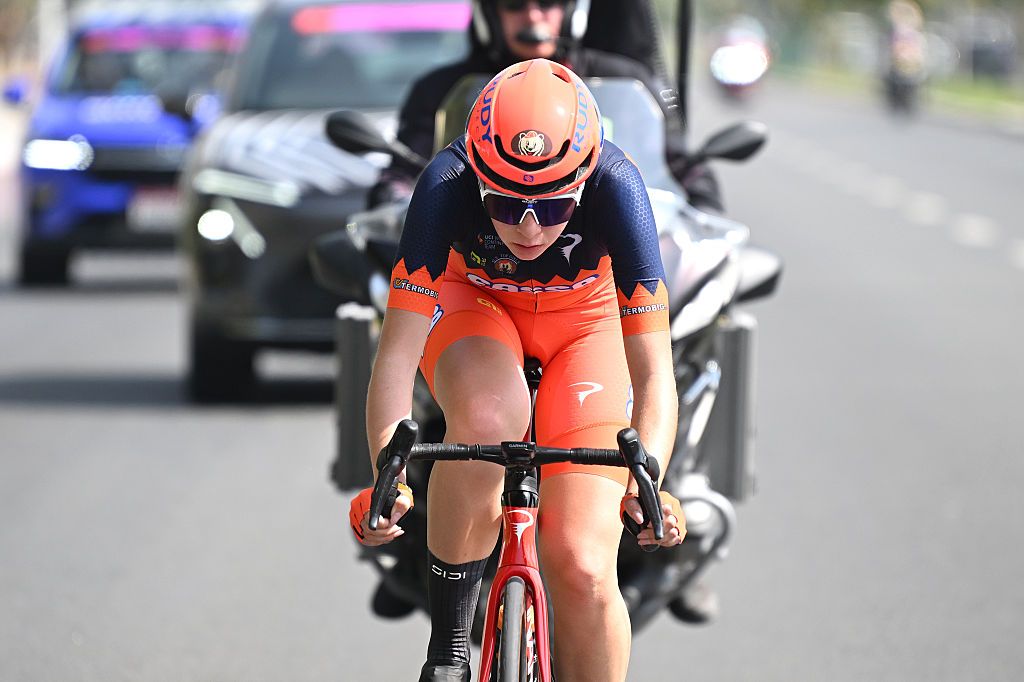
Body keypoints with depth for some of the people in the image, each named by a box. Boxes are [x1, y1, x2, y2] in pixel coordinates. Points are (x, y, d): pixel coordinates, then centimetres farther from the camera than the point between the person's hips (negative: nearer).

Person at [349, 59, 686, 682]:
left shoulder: (614, 187, -35)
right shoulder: (448, 185, -35)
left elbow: (653, 371, -37)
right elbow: (398, 351, -37)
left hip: (583, 320, 0)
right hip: (473, 303, 0)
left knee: (583, 569, -14)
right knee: (486, 418, -37)